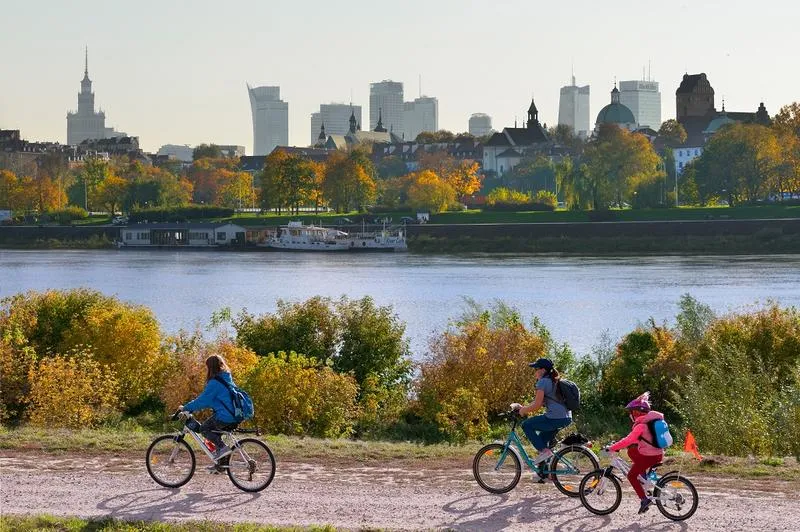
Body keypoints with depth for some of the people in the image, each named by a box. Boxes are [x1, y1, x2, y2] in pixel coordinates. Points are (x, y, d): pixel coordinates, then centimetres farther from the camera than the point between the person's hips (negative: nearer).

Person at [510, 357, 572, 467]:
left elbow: (537, 405, -13)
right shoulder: (554, 381, 22)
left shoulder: (543, 382, -8)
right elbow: (540, 402, 26)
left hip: (555, 418, -10)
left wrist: (523, 410, 3)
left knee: (526, 425, 2)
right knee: (542, 439, 24)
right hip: (567, 418, 10)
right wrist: (523, 407, 22)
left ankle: (544, 451, -6)